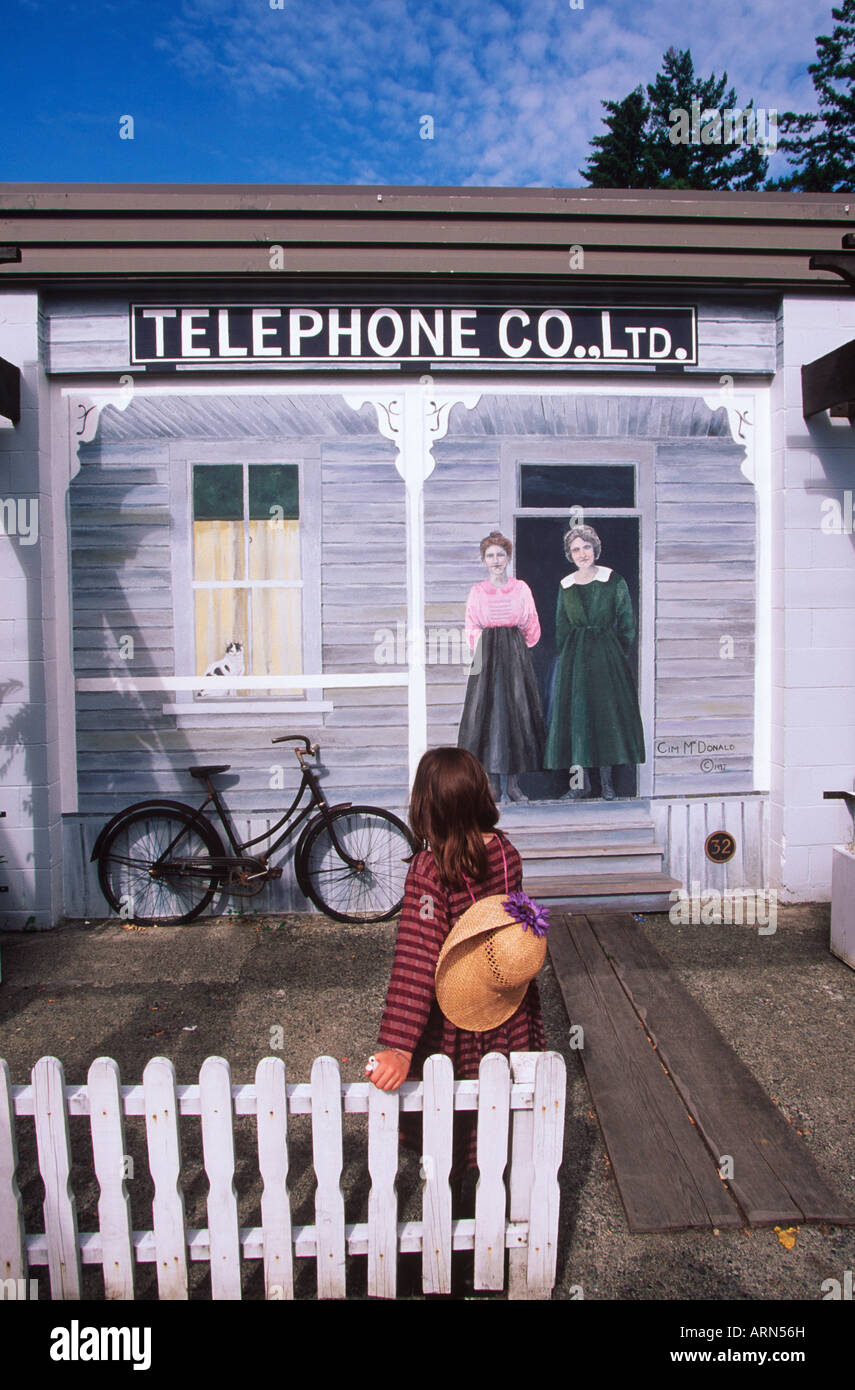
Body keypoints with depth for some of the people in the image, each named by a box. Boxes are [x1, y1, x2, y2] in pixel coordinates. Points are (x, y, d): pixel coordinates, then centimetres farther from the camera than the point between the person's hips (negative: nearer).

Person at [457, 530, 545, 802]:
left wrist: (514, 648, 8)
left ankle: (513, 783, 4)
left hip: (516, 656, 0)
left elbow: (532, 627, 10)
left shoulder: (521, 588, 8)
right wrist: (486, 649, 0)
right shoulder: (477, 591, 8)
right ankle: (493, 783, 4)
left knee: (516, 713, -2)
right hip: (487, 657, 0)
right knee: (487, 713, -3)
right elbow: (472, 630, 9)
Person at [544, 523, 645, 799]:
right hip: (574, 658, 3)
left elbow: (627, 623, 1)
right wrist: (566, 658, 8)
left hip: (607, 654, -2)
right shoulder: (565, 585, 8)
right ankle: (582, 782, 10)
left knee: (607, 712, 0)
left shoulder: (614, 581, -2)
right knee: (575, 714, 1)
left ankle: (606, 780, 11)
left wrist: (618, 655, -3)